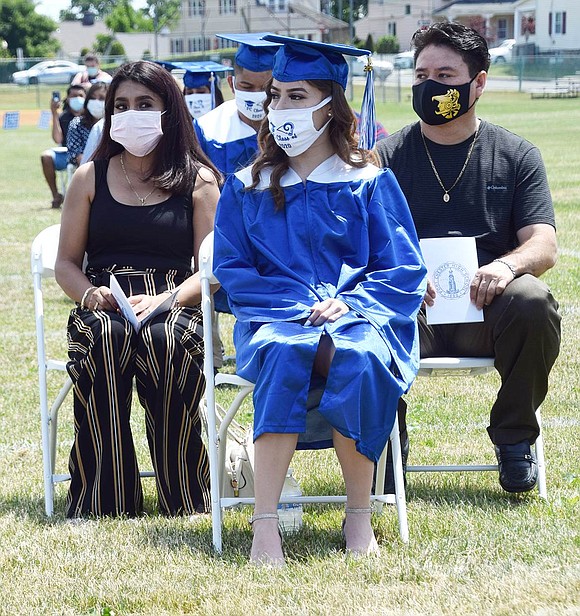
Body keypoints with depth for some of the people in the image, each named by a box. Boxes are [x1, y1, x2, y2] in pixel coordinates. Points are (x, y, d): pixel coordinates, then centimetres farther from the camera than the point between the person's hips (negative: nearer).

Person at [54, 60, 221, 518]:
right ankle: (103, 502, -32)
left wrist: (163, 301, -16)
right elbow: (66, 262, 14)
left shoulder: (199, 180, 11)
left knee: (165, 339, -37)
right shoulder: (89, 178, 16)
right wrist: (89, 294, -10)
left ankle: (186, 499, -27)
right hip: (102, 306, 1)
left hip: (174, 305, -1)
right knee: (102, 336, -36)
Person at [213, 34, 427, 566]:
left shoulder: (370, 183, 8)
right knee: (285, 351, -36)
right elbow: (231, 269, 8)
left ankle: (360, 515, -24)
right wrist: (298, 306, -9)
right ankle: (266, 523, -41)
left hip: (360, 315, -1)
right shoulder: (247, 189, 13)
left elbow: (404, 269, 4)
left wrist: (349, 303, -15)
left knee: (358, 357, -37)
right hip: (278, 316, 1)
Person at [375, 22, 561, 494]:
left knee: (533, 300, -33)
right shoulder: (389, 157, 11)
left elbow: (543, 245, 2)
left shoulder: (516, 155, 12)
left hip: (486, 311, 1)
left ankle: (514, 437, -9)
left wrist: (507, 265, -22)